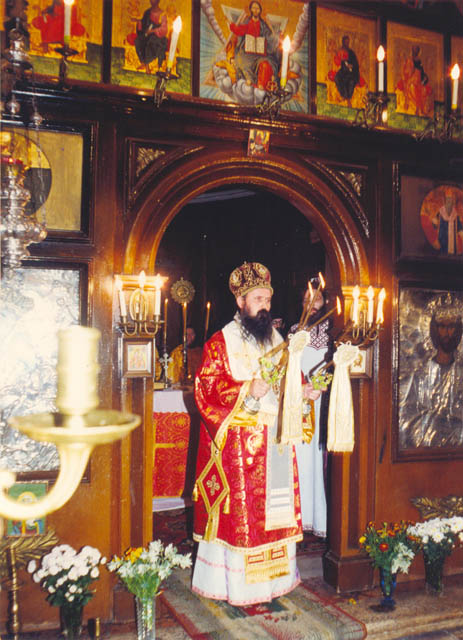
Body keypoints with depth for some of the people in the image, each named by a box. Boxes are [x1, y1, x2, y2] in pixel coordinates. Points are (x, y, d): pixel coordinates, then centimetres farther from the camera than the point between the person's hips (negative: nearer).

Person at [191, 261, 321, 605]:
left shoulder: (275, 339, 14)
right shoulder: (221, 341, -5)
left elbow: (288, 378, 19)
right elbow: (206, 385, -13)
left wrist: (304, 390, -1)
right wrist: (246, 390, -23)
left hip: (275, 440, 6)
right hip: (238, 441, -6)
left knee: (274, 506, 11)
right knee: (239, 509, -1)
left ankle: (271, 575, 24)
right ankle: (236, 583, 12)